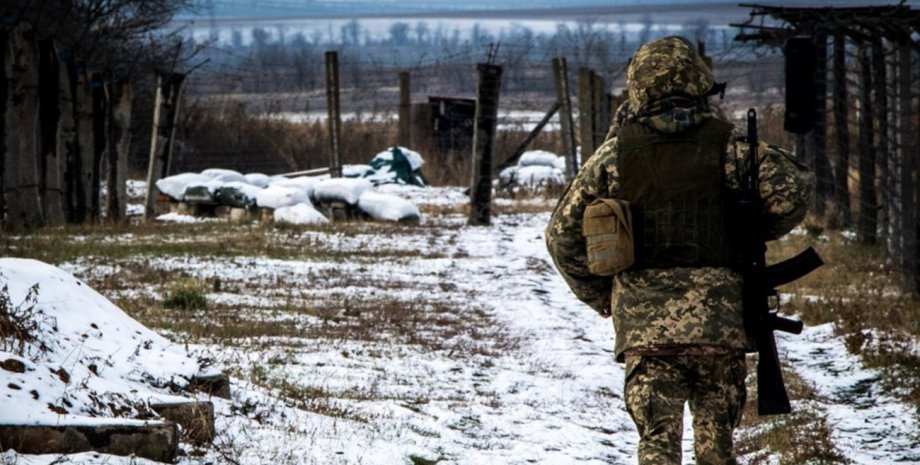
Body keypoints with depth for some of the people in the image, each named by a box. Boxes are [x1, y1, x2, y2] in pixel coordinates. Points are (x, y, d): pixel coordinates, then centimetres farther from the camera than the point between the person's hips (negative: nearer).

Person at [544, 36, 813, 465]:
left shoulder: (616, 152, 5)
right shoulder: (725, 145, 0)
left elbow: (563, 232, 7)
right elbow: (793, 187, -6)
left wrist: (599, 295, 17)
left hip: (643, 319, 0)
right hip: (718, 317, 0)